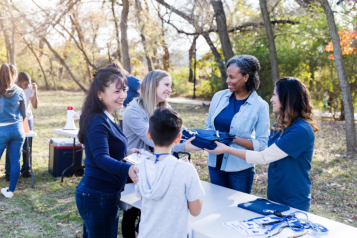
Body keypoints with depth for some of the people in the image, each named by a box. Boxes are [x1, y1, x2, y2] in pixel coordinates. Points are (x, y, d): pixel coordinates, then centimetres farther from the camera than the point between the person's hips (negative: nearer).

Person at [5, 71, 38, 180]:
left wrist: (35, 92, -13)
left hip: (27, 119, 3)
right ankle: (8, 172, 6)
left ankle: (25, 170, 16)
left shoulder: (30, 88, -4)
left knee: (27, 146, 3)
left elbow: (35, 106, -4)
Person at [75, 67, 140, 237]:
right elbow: (101, 158, -35)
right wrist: (127, 169, -51)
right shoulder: (98, 121, -21)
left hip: (94, 193, 10)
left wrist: (125, 153, 15)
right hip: (98, 197, -10)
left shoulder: (105, 118, 9)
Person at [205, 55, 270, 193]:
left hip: (240, 168, -3)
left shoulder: (260, 106, -10)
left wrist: (233, 139, -20)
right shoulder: (219, 97, 0)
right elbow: (208, 126, 11)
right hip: (215, 164, 4)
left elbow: (261, 144, -9)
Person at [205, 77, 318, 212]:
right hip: (274, 197, 8)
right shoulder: (280, 126, 6)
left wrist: (226, 150, -17)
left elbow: (264, 158, -22)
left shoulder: (301, 131, -23)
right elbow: (268, 157, 7)